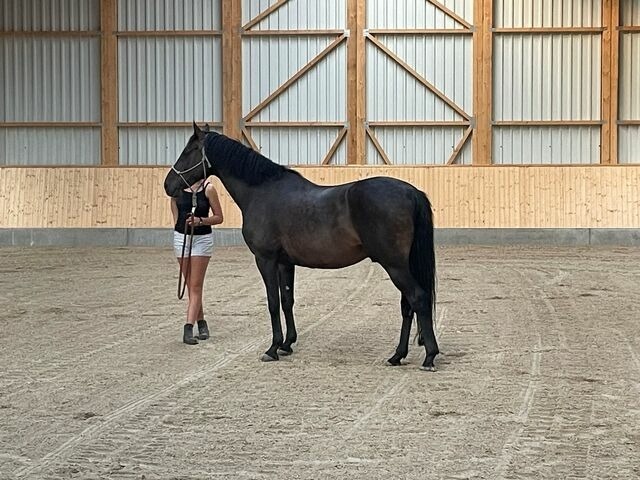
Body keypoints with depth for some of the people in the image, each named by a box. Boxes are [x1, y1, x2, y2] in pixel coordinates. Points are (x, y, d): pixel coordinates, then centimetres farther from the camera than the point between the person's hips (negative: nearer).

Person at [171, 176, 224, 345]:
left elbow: (219, 217, -4)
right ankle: (202, 324, 24)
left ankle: (188, 329, -12)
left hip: (203, 238, -3)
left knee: (195, 286, -6)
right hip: (181, 236, 4)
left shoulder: (208, 188, -9)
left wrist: (201, 220, -18)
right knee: (191, 285, 11)